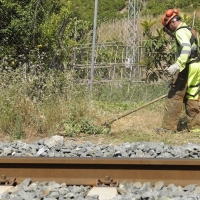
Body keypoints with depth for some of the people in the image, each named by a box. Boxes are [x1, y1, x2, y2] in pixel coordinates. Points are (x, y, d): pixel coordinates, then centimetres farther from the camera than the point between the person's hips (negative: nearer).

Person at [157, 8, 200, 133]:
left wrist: (178, 65, -37)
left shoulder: (181, 31, -11)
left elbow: (186, 48, -28)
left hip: (187, 67, -10)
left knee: (175, 96, -6)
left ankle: (169, 127, -5)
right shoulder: (188, 30, 20)